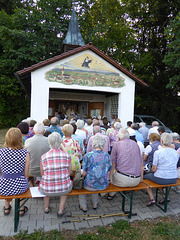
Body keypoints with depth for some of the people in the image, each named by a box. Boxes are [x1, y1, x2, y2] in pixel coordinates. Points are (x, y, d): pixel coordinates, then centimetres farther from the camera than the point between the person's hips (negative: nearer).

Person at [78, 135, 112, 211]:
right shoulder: (107, 155, -5)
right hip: (104, 185, 3)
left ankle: (83, 206, 35)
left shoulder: (87, 155, -14)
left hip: (90, 186, -3)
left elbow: (84, 173, -9)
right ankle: (95, 204, 46)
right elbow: (109, 171, 3)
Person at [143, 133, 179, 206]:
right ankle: (165, 197, 29)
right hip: (174, 179, 6)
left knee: (145, 177, 20)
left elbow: (154, 169, -12)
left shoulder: (157, 152, -16)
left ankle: (152, 199, 14)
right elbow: (175, 167, 14)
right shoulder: (176, 152, 2)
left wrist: (152, 171, 11)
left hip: (161, 179, -6)